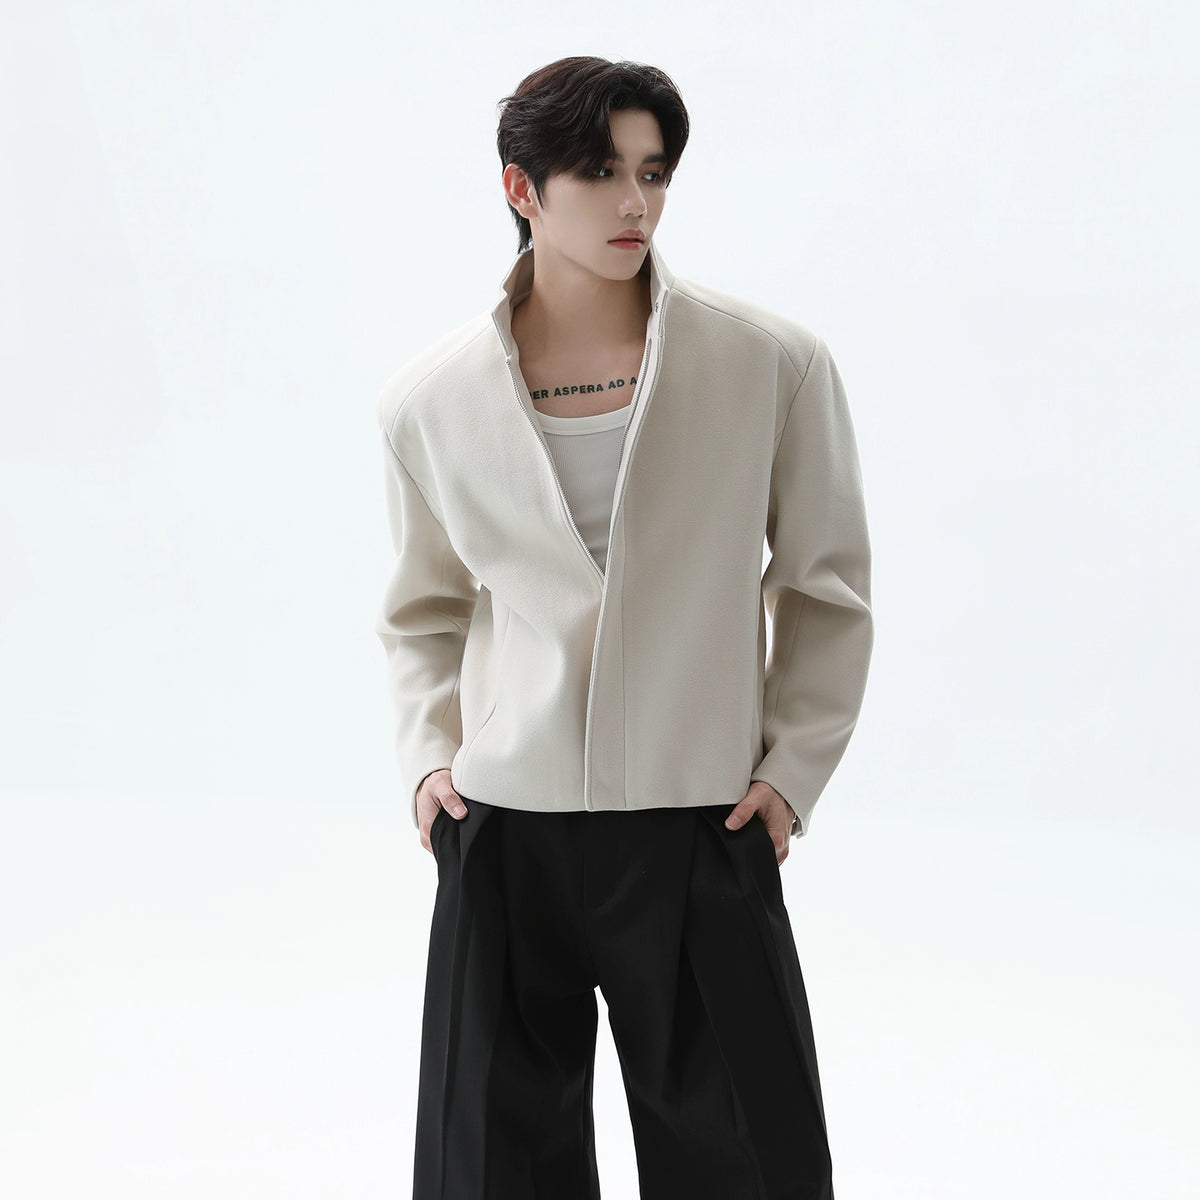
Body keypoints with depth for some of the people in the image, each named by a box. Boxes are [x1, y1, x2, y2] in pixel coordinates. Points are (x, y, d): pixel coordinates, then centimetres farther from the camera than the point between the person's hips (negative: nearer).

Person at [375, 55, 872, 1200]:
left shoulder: (776, 365, -5)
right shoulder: (430, 398, 0)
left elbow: (827, 586, 6)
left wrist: (793, 764, 0)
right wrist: (429, 756, 4)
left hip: (703, 829, -1)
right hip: (503, 824, 1)